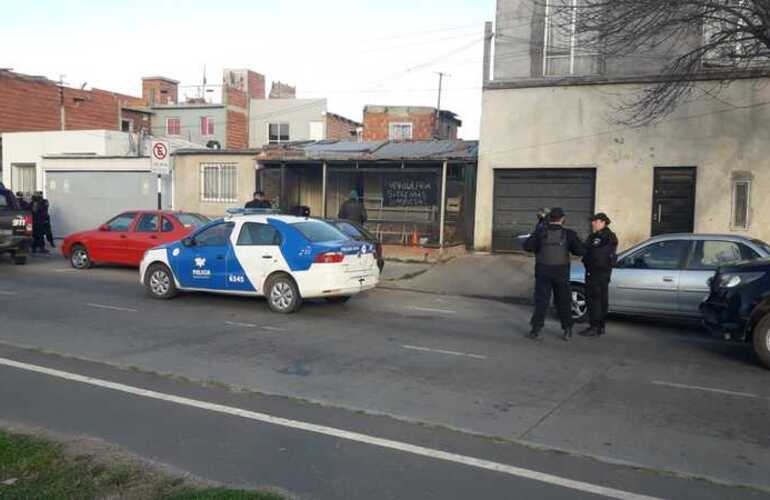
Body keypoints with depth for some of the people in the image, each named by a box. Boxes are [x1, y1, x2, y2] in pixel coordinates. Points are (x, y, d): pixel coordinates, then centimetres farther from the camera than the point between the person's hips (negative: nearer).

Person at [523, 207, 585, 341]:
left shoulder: (541, 232, -4)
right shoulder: (568, 234, -4)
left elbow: (527, 246, -9)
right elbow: (580, 250, -7)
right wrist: (568, 248, 11)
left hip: (542, 271, 0)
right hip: (561, 272, 0)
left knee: (541, 301, 4)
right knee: (563, 301, 12)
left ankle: (535, 330, -2)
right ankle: (567, 331, 18)